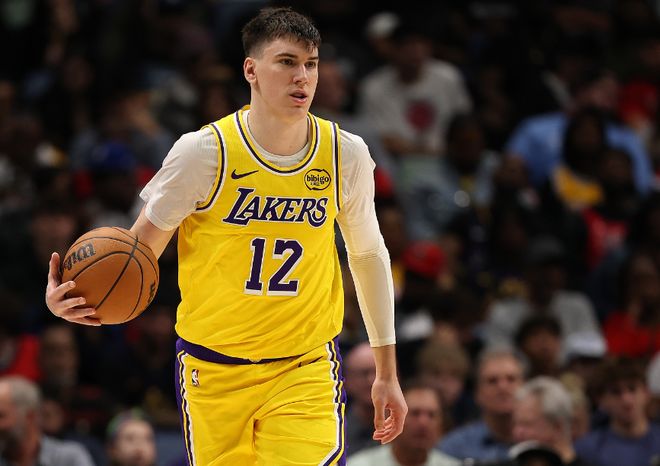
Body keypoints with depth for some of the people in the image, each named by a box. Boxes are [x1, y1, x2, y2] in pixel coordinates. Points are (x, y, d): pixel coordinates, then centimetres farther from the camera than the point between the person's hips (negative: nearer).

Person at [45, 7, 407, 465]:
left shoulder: (346, 154, -3)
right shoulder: (203, 152, -11)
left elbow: (369, 254, 10)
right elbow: (146, 239, -1)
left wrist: (387, 372, 13)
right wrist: (83, 295, -22)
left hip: (306, 368, 1)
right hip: (213, 371, 0)